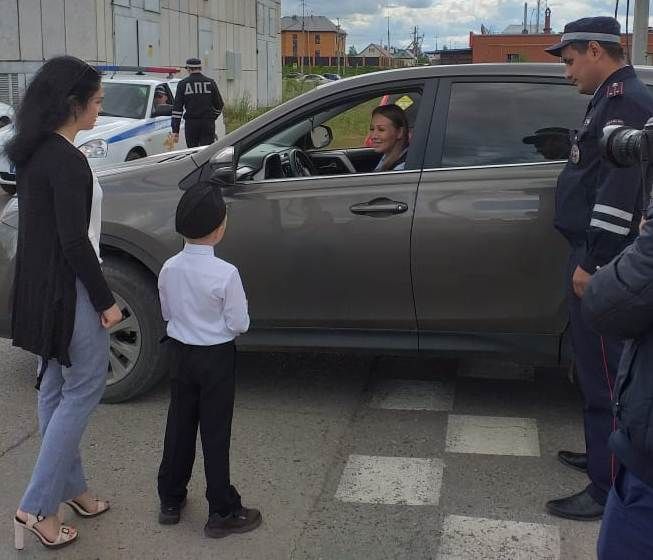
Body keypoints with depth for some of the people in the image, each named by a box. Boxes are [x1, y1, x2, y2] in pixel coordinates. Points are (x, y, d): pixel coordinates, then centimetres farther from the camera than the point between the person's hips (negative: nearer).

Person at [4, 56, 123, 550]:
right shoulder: (66, 160, -20)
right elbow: (74, 241, -22)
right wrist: (105, 300, -14)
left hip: (40, 286, 9)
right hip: (67, 289, -9)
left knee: (56, 388, 17)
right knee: (84, 388, 2)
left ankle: (69, 486, 31)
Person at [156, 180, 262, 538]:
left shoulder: (169, 269, -6)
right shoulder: (225, 273, -22)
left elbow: (166, 313, 7)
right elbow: (239, 325, -15)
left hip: (180, 352, 5)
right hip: (216, 358, -5)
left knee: (179, 427, 16)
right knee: (215, 433, 3)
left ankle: (170, 502, 28)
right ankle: (222, 512, 13)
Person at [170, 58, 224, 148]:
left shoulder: (183, 84, 2)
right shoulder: (210, 82, 4)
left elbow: (177, 108, -1)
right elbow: (219, 105, 10)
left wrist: (175, 130, 0)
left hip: (191, 123, 0)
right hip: (208, 124, 0)